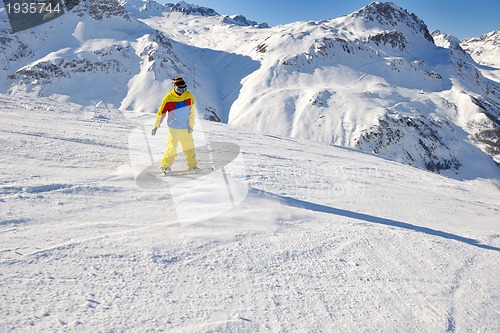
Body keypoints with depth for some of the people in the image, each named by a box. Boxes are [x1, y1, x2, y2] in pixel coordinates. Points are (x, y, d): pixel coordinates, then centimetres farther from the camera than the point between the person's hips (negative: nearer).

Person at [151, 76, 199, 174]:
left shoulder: (188, 95, -5)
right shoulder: (168, 98, -13)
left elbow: (191, 111, 2)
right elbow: (161, 112, -5)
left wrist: (190, 125, -1)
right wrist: (156, 126, -1)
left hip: (186, 128, 3)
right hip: (174, 128, -3)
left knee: (189, 147, 9)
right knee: (172, 148, 0)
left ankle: (192, 165, 23)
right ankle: (165, 165, 18)